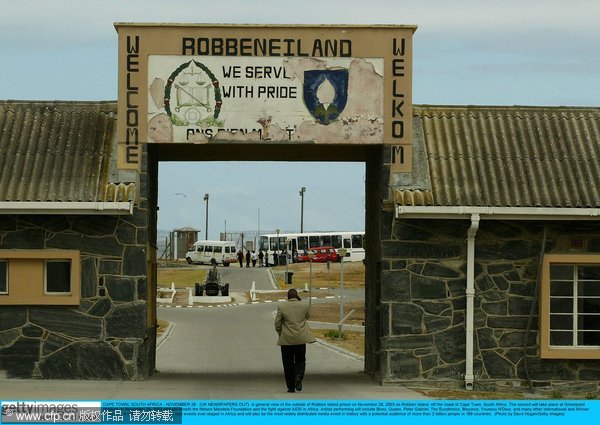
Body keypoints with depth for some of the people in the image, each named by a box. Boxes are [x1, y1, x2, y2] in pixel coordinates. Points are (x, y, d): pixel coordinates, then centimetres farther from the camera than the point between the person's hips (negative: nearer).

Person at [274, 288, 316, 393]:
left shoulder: (282, 307, -6)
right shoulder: (304, 305, -1)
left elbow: (277, 324, -3)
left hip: (286, 339, -1)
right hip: (301, 338, 1)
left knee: (288, 363, 6)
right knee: (300, 360, 13)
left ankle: (291, 387, 7)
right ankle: (298, 377, -15)